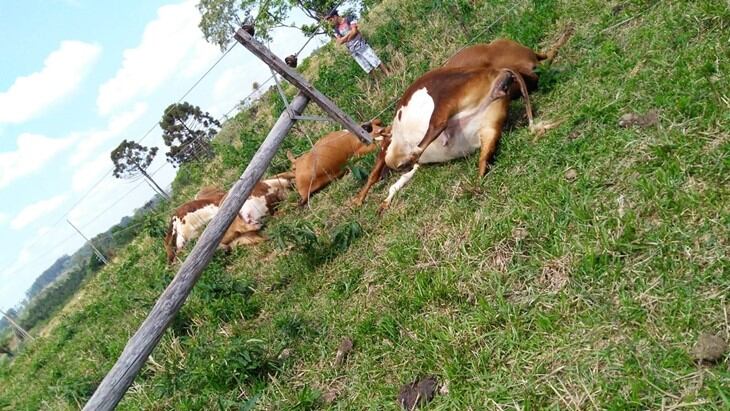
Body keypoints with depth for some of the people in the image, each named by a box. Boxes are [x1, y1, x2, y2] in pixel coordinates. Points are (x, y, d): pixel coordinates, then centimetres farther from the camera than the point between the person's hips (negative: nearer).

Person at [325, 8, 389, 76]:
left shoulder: (349, 19, -1)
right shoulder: (336, 29, 9)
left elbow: (354, 31, -12)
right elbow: (340, 42, -2)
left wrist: (345, 39, -5)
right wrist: (350, 32, -10)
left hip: (361, 45, -4)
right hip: (353, 51, 4)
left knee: (376, 62, -7)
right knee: (368, 69, 0)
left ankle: (389, 76, 0)